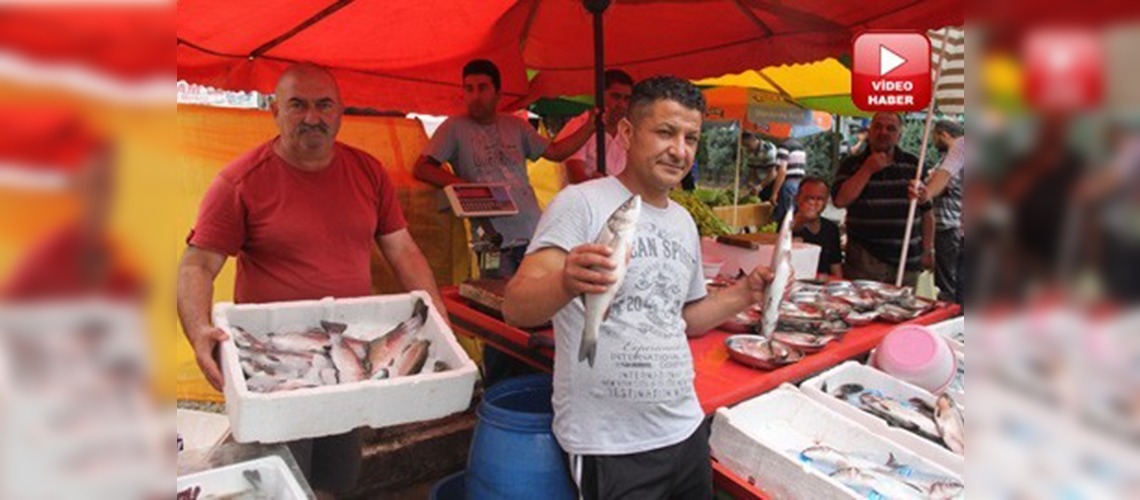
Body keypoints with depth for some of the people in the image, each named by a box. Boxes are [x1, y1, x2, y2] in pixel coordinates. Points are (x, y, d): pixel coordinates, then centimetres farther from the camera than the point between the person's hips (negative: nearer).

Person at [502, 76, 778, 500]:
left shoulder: (684, 222, 10)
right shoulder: (581, 203, -13)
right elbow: (515, 308, -22)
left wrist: (744, 294, 5)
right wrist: (566, 283, -42)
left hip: (686, 430, 7)